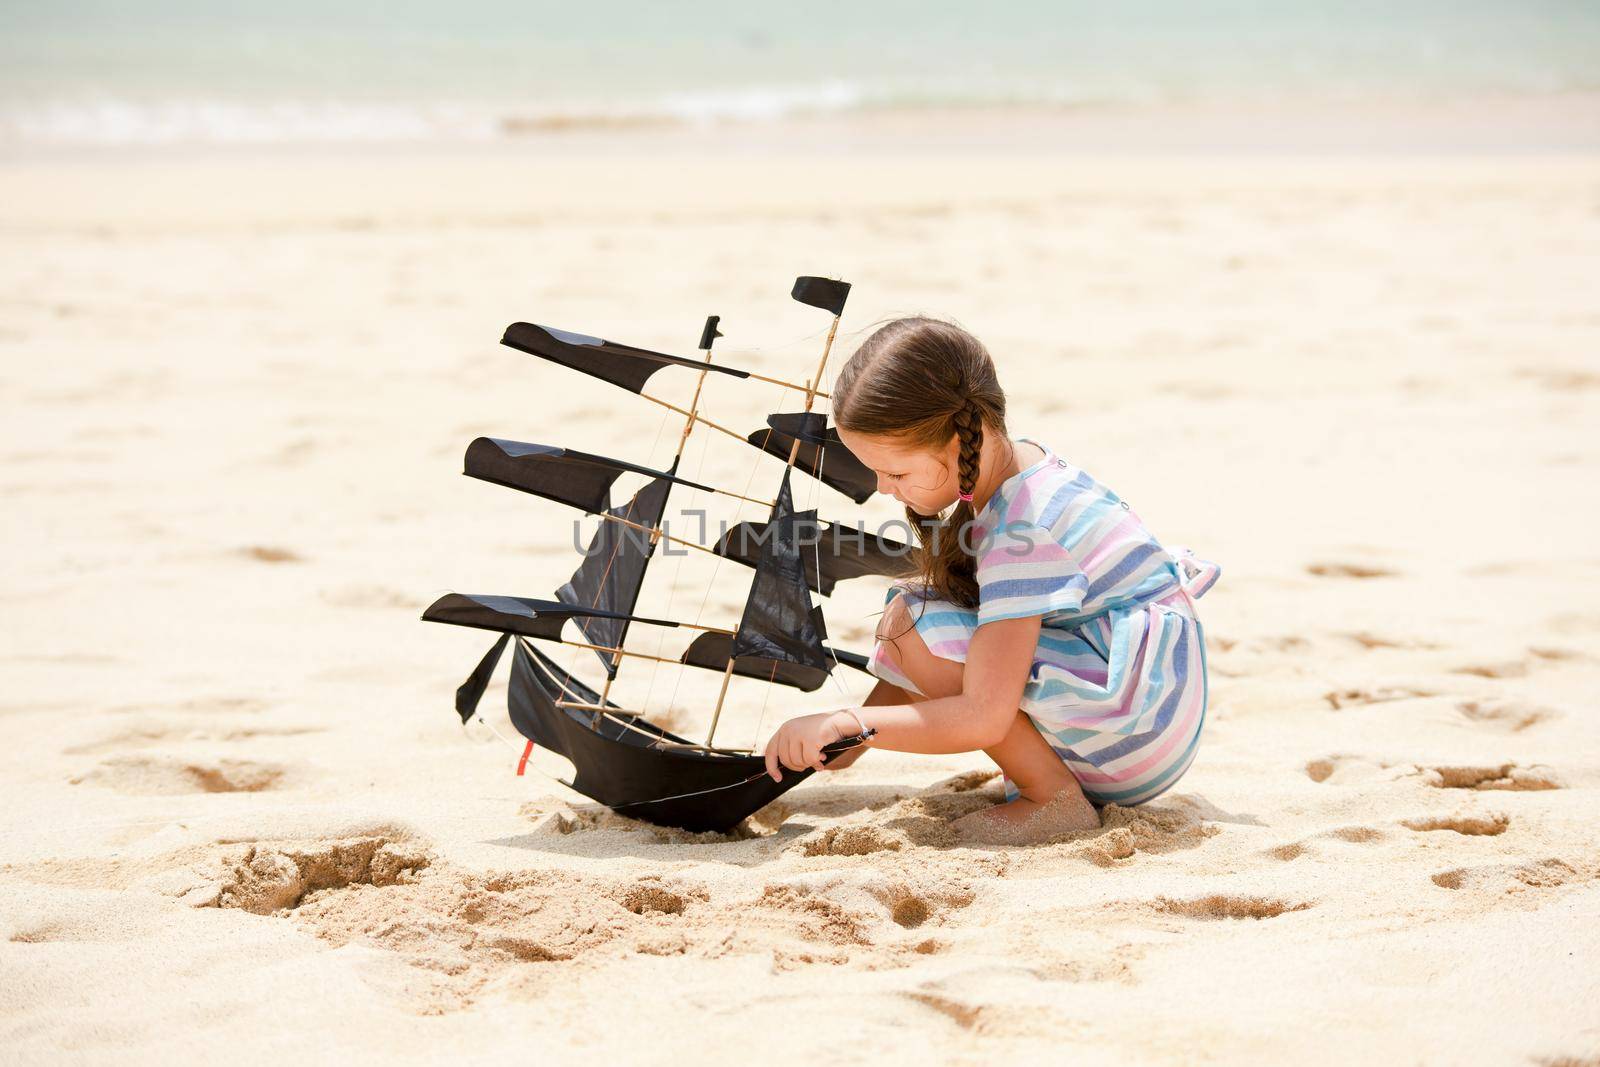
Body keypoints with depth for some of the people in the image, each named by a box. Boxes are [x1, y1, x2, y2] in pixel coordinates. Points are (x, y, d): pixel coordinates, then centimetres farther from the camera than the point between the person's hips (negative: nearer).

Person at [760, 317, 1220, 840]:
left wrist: (851, 723, -24)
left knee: (910, 624, -20)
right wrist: (850, 740, 7)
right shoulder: (1017, 461, 3)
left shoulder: (1023, 533, -26)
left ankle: (1057, 799, -13)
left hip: (1142, 733, -10)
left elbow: (984, 717, -30)